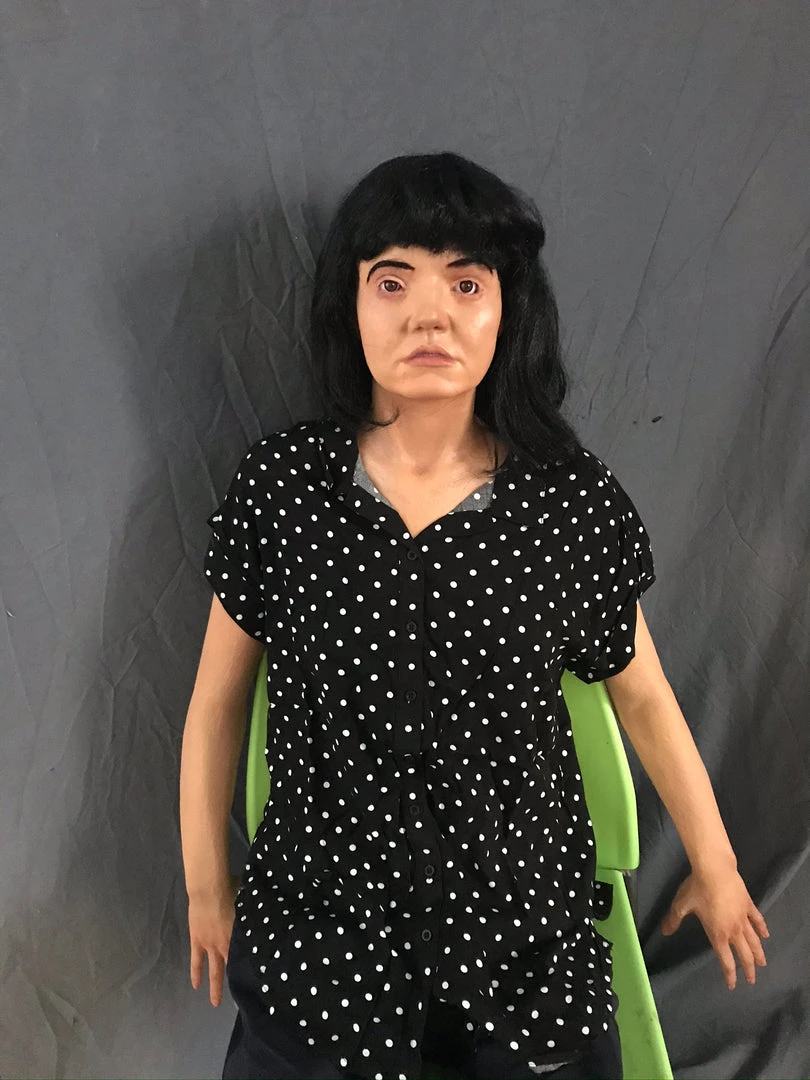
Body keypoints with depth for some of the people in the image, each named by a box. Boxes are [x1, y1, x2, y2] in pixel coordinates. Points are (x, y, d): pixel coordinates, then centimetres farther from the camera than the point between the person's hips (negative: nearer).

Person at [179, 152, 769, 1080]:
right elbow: (217, 699, -1)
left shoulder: (574, 500, -11)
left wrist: (714, 868, 12)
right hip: (317, 913, 1)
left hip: (525, 924, 1)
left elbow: (642, 695, 2)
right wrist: (205, 886, 7)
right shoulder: (279, 482, -10)